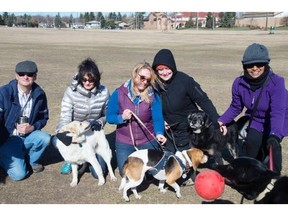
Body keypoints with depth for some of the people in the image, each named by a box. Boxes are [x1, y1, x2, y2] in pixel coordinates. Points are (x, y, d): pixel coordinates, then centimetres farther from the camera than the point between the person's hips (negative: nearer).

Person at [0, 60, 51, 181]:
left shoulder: (39, 94, -5)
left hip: (27, 136, 4)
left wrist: (32, 127, -16)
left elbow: (44, 117, 5)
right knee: (18, 174, -18)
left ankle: (30, 161, 4)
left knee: (45, 138, -27)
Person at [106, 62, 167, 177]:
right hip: (124, 142, 0)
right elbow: (109, 117, -5)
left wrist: (159, 133, -33)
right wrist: (121, 118, -25)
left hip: (148, 142, 0)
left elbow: (158, 118, -14)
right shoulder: (119, 93, -10)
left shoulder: (153, 96, -11)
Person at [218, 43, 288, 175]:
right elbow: (235, 108, -2)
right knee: (252, 140, -22)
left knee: (271, 145, -23)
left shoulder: (276, 82, -29)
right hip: (256, 120, 3)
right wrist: (221, 121, -16)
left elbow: (277, 112, -36)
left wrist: (274, 135, -49)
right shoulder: (239, 83, -16)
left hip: (276, 122, -3)